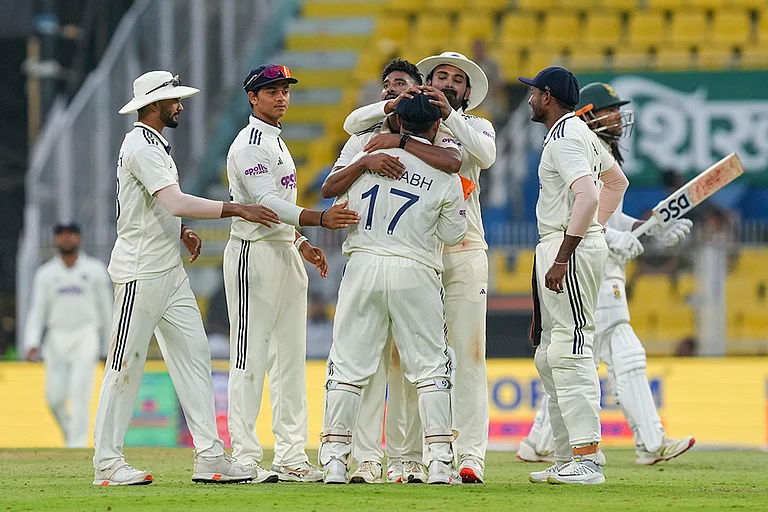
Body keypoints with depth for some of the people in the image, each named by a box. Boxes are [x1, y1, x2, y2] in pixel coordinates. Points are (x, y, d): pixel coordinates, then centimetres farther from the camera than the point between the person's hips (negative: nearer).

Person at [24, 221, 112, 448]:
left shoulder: (95, 270, 6)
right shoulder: (46, 274, 9)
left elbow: (105, 308, 11)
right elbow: (37, 310, 6)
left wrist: (110, 345, 11)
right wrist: (32, 343, -8)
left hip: (86, 336, -2)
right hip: (56, 339, 2)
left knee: (79, 390, -16)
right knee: (55, 397, -2)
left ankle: (78, 443, -17)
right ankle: (70, 434, 23)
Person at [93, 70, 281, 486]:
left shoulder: (154, 145, 18)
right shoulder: (141, 147, -15)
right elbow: (175, 202, -27)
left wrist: (181, 231, 9)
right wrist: (236, 209, -27)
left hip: (169, 270, 10)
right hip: (140, 272, -10)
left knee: (194, 355, 3)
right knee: (126, 365, -4)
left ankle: (209, 456, 0)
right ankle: (107, 462, 1)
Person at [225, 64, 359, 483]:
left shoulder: (276, 142, 20)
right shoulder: (250, 144, -12)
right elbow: (266, 203, -23)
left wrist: (303, 245, 16)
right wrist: (320, 219, -32)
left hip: (287, 255, 10)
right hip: (254, 253, -10)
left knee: (290, 358, 8)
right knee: (250, 357, -9)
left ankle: (291, 457, 10)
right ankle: (245, 457, -9)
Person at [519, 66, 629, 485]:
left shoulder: (565, 138, -14)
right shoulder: (582, 132, 18)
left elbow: (587, 197, -28)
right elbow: (617, 181, 31)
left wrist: (563, 257, -30)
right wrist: (596, 227, 24)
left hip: (571, 246, -11)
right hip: (552, 247, 11)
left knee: (570, 352, -14)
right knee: (549, 357, 13)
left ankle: (588, 460, -17)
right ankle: (568, 460, 14)